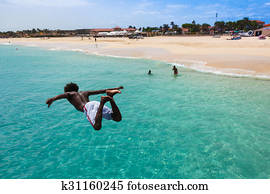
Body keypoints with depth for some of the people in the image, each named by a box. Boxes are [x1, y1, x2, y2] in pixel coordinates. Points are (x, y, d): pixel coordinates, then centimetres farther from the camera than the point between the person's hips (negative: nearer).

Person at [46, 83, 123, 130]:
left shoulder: (70, 94, 29)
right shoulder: (84, 92, 42)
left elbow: (64, 94, 2)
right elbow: (101, 91, 44)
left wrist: (52, 99, -16)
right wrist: (114, 88, 53)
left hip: (87, 107, -5)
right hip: (96, 103, 5)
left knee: (97, 127, -29)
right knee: (118, 118, -4)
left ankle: (102, 102, -42)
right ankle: (110, 97, -21)